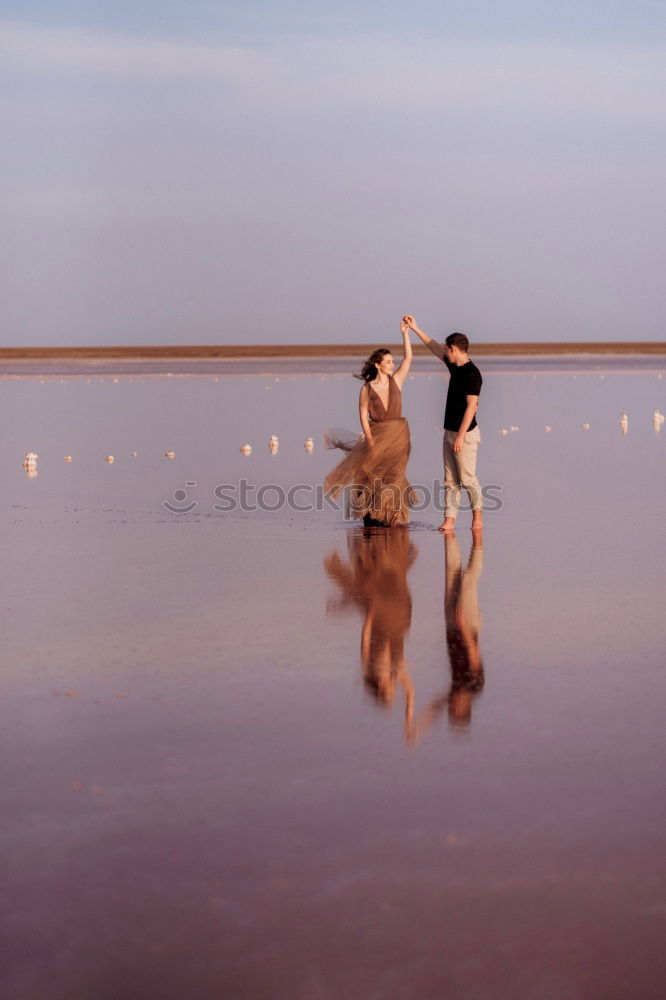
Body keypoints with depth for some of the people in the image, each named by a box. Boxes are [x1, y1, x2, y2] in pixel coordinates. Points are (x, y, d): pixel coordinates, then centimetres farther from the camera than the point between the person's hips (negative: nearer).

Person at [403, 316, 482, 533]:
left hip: (465, 433, -9)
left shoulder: (472, 373, -17)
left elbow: (471, 406, -20)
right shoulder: (455, 367, 10)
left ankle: (477, 514, 14)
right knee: (450, 480, 4)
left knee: (467, 478, -1)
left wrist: (460, 436, -23)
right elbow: (435, 348, 25)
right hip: (450, 432, 9)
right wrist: (415, 329, 28)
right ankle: (449, 520, 3)